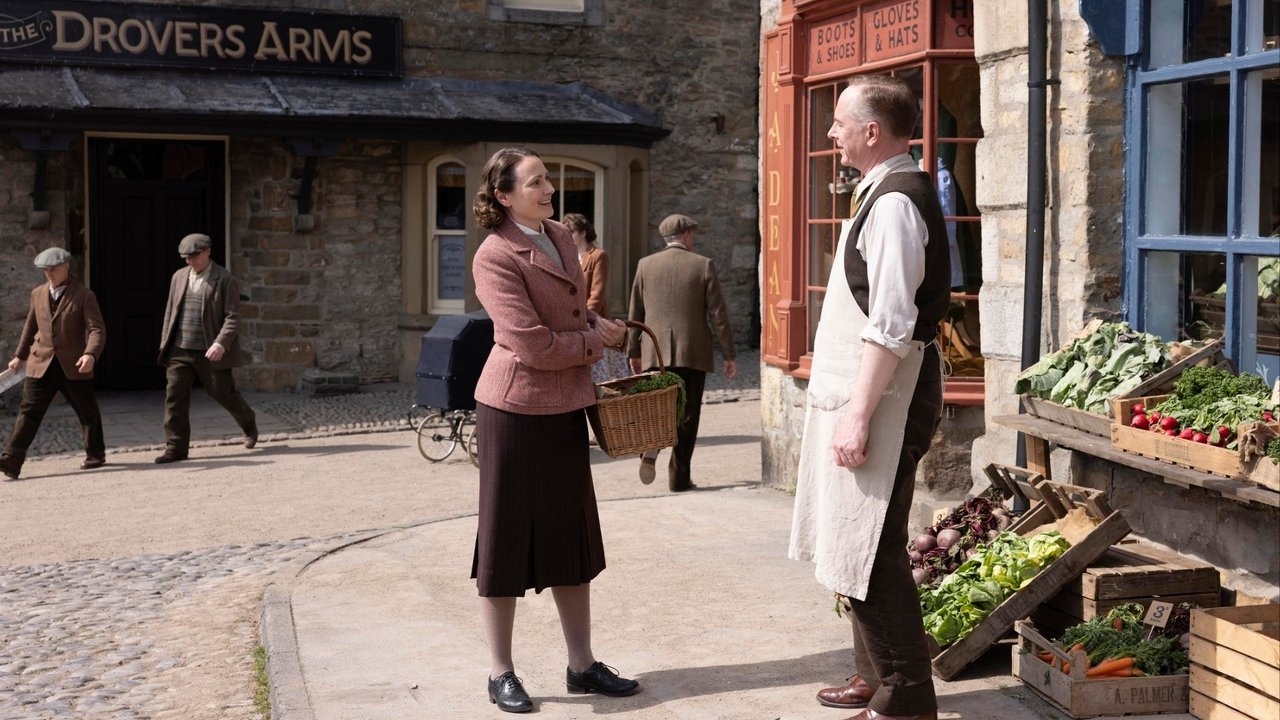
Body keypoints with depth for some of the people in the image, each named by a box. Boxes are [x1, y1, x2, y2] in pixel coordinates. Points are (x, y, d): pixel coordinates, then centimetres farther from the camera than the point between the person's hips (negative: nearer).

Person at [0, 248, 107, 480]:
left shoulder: (84, 296, -4)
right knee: (29, 411, -7)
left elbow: (97, 329, -11)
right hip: (41, 365, 3)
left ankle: (96, 454, 30)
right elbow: (30, 327, 23)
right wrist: (20, 356, 26)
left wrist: (90, 354, -28)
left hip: (73, 366, -3)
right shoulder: (38, 294, 10)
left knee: (88, 412, 10)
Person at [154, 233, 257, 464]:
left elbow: (233, 317, -12)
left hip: (210, 352, -4)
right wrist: (165, 344, 12)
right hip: (179, 350, 4)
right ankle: (176, 448, 2)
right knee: (174, 397, -3)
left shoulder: (225, 280, -7)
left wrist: (220, 344, -24)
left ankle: (249, 424, 35)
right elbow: (170, 312, 16)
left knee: (224, 394, 6)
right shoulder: (179, 276, 10)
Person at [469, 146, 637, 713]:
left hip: (566, 408, 8)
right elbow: (535, 347, -21)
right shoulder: (495, 256, -16)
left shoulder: (561, 237, 10)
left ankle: (582, 665, 24)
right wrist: (595, 340, -8)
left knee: (572, 534, 13)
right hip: (517, 409, -8)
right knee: (507, 535, 3)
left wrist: (602, 326, 4)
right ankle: (501, 673, 15)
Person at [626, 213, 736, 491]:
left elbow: (635, 313, 7)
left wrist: (633, 352, 16)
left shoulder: (646, 265, 4)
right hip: (692, 352, -2)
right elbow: (718, 314, -3)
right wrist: (729, 355, 2)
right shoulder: (703, 265, -2)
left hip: (655, 353, 2)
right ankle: (679, 477, 8)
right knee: (686, 415, 7)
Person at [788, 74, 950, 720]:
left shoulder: (895, 201, -17)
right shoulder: (884, 191, 14)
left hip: (881, 399, -10)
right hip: (860, 392, 10)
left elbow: (890, 326, -23)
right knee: (860, 545, 18)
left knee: (869, 552, -5)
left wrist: (858, 416, -23)